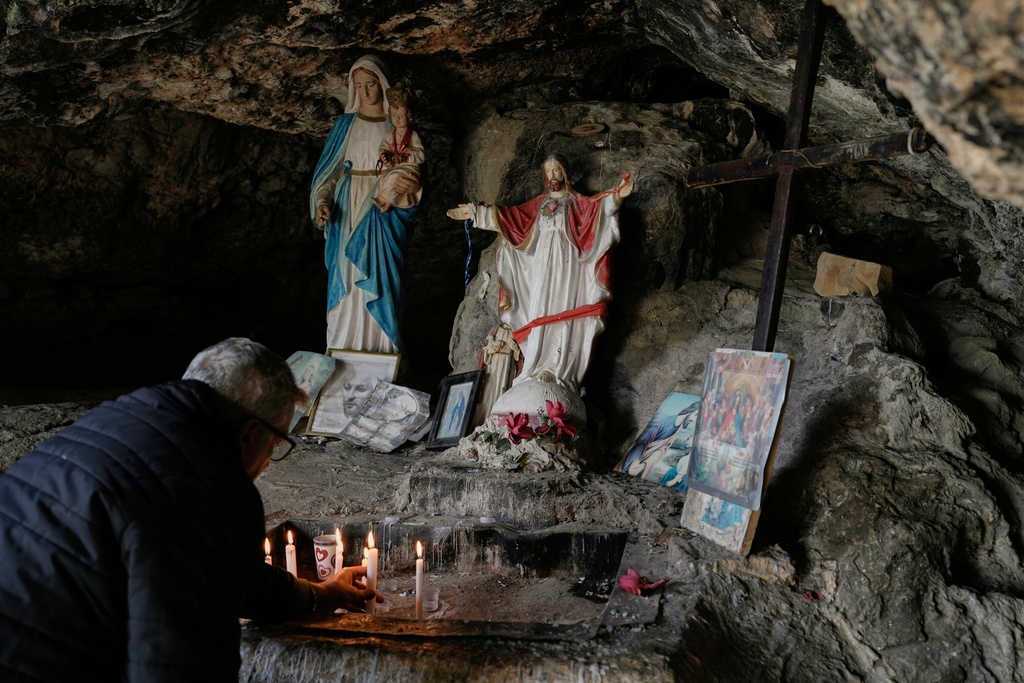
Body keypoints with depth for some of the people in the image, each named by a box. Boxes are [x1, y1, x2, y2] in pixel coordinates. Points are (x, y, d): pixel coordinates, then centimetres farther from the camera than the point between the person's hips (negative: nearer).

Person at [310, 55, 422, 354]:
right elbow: (330, 169, 8)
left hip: (384, 212, -2)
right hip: (347, 213, 2)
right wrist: (323, 202, -9)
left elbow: (411, 170, 1)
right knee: (345, 284, 0)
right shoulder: (345, 123, 10)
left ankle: (382, 359, 4)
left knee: (380, 283, -4)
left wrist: (412, 187, -22)